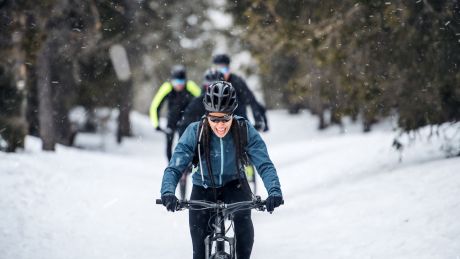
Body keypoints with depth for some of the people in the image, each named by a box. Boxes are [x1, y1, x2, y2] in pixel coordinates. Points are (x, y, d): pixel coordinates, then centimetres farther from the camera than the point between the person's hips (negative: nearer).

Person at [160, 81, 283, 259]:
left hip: (234, 186, 0)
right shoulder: (195, 132, -25)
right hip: (203, 190, 0)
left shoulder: (245, 130, -24)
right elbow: (174, 168, -27)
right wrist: (167, 192, -47)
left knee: (243, 218, -31)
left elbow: (264, 164, -27)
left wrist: (274, 191, -46)